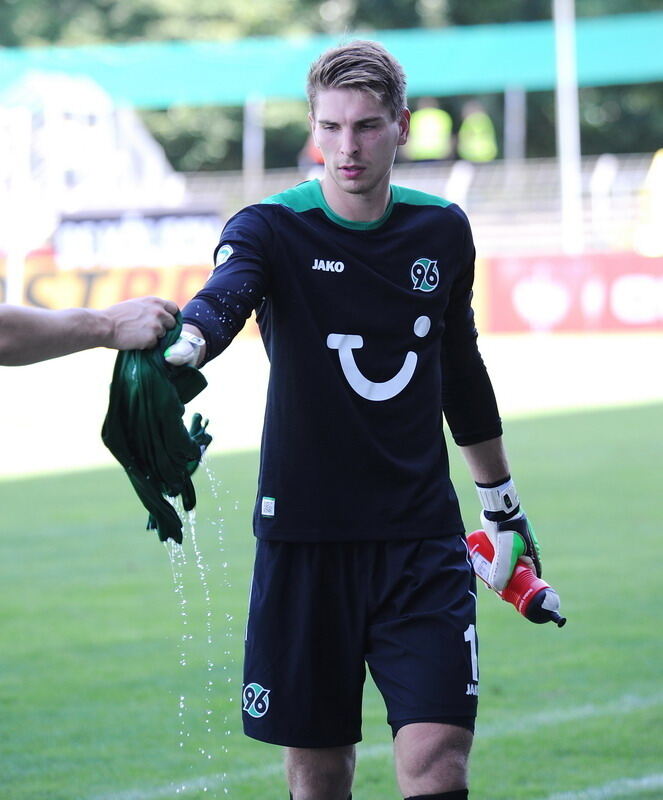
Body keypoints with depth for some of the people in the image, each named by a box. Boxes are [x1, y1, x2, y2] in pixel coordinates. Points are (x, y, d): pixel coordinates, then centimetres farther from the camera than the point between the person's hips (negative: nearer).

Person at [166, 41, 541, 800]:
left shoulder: (442, 232, 5)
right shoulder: (273, 229, -7)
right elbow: (221, 297, -30)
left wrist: (502, 503, 28)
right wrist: (177, 348, -53)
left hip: (421, 540, 2)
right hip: (305, 539, -2)